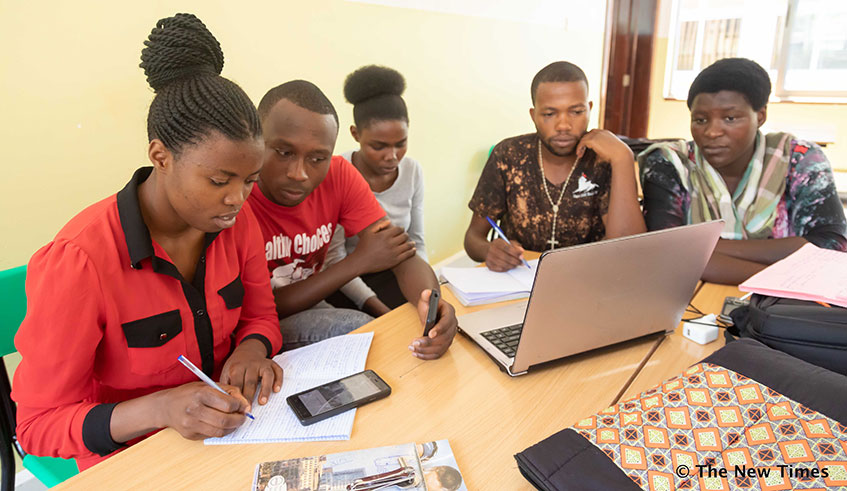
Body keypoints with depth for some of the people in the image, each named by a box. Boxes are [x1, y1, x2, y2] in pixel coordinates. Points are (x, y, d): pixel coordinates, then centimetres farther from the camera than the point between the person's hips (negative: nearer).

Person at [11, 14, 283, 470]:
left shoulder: (236, 221, -8)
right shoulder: (77, 261, -23)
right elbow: (39, 426, -14)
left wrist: (252, 347, -16)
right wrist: (161, 407, -30)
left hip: (230, 430, 5)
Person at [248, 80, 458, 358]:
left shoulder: (339, 176, -10)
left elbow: (404, 257, -14)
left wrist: (430, 302, -38)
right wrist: (359, 261, -24)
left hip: (308, 312, 6)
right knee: (355, 327, -31)